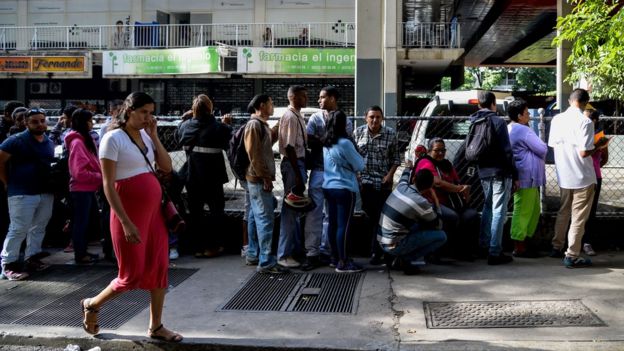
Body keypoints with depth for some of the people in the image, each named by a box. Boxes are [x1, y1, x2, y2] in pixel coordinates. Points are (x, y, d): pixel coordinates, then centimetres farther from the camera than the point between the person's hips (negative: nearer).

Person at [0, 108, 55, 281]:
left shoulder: (50, 143, 12)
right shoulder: (16, 140, -7)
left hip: (46, 193, 6)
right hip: (22, 194, -6)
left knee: (38, 228, 13)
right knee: (18, 229, -6)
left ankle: (32, 258, 25)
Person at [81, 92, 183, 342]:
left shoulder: (144, 135, 9)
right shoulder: (113, 138, -11)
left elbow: (166, 167, 3)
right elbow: (108, 185, -15)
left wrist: (154, 135, -3)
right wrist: (126, 223, -20)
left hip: (154, 208, 7)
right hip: (130, 211, -7)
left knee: (159, 268, 7)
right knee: (132, 274, 0)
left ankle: (156, 327, 18)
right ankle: (92, 305, 25)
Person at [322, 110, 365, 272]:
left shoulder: (326, 144, 7)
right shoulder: (345, 143, -17)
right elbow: (359, 165, -9)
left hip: (328, 187, 8)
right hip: (344, 189, -8)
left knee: (333, 223, 13)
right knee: (344, 225, -4)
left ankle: (335, 257, 22)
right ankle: (343, 262, -1)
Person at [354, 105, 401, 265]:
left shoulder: (390, 134, -2)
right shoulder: (358, 132, 2)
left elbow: (396, 158, 3)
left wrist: (390, 175, -9)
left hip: (383, 182, -2)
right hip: (364, 181, 2)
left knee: (380, 217, -4)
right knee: (370, 216, 7)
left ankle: (377, 253, 0)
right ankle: (374, 250, 20)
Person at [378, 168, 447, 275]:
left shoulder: (401, 186, 1)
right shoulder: (421, 203, -19)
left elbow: (405, 176, 30)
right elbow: (438, 226, -2)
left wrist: (409, 167, 50)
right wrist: (435, 201, 4)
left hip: (382, 241, 8)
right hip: (394, 246, -8)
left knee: (423, 222, 25)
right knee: (441, 236, -3)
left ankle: (399, 257, 14)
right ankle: (405, 259, -4)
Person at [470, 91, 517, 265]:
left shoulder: (474, 122, 9)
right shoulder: (498, 122, -12)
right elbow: (506, 151, -13)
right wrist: (514, 175, -8)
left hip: (483, 172, 7)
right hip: (500, 172, -7)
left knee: (488, 207, 22)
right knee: (498, 211, -4)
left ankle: (484, 244, 29)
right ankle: (495, 252, -5)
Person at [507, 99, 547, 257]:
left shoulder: (509, 130, 16)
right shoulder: (524, 131, -16)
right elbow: (542, 149, -14)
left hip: (524, 177, 11)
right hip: (527, 177, -11)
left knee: (534, 209, 18)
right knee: (523, 212, -6)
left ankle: (523, 242, 23)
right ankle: (518, 247, -1)